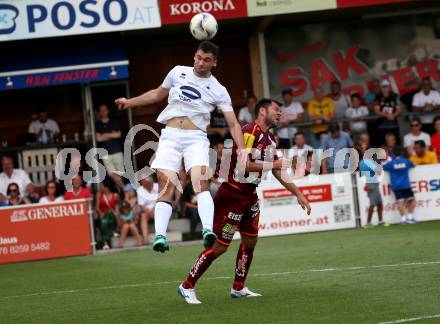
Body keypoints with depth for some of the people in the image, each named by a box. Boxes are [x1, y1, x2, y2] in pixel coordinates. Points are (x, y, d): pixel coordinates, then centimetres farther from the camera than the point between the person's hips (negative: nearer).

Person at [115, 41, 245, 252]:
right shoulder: (178, 72, 13)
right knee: (166, 186, -11)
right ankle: (160, 235, -20)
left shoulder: (218, 91, 5)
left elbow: (233, 123, 0)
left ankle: (208, 231, -35)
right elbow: (158, 94, 29)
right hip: (170, 136, 2)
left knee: (201, 181, -24)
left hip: (196, 138, -2)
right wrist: (130, 102, 26)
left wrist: (241, 148, -15)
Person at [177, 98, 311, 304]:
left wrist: (298, 195, 17)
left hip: (250, 195, 9)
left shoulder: (269, 139, 12)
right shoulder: (250, 133, -18)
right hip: (233, 194, -9)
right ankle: (187, 286, 3)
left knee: (250, 241, 11)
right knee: (220, 245, -6)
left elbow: (278, 171, 19)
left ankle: (238, 288, 24)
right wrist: (273, 164, -21)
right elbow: (245, 165, -28)